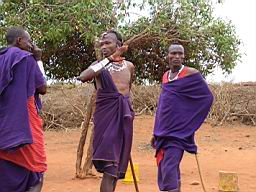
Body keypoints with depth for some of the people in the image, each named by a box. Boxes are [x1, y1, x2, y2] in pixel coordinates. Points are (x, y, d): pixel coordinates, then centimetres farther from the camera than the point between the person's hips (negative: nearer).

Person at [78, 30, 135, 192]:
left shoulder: (129, 66, 10)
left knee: (117, 165, 12)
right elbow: (83, 77, -24)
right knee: (110, 165, -13)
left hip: (124, 116, 5)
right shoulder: (100, 65, -2)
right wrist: (108, 59, -20)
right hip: (106, 114, -5)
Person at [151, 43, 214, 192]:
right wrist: (156, 133, 18)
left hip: (179, 131, -7)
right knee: (167, 170, 12)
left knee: (169, 170, -17)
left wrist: (191, 122, -3)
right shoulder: (166, 76, 13)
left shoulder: (191, 74, -5)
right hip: (163, 132, 7)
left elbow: (207, 97, -3)